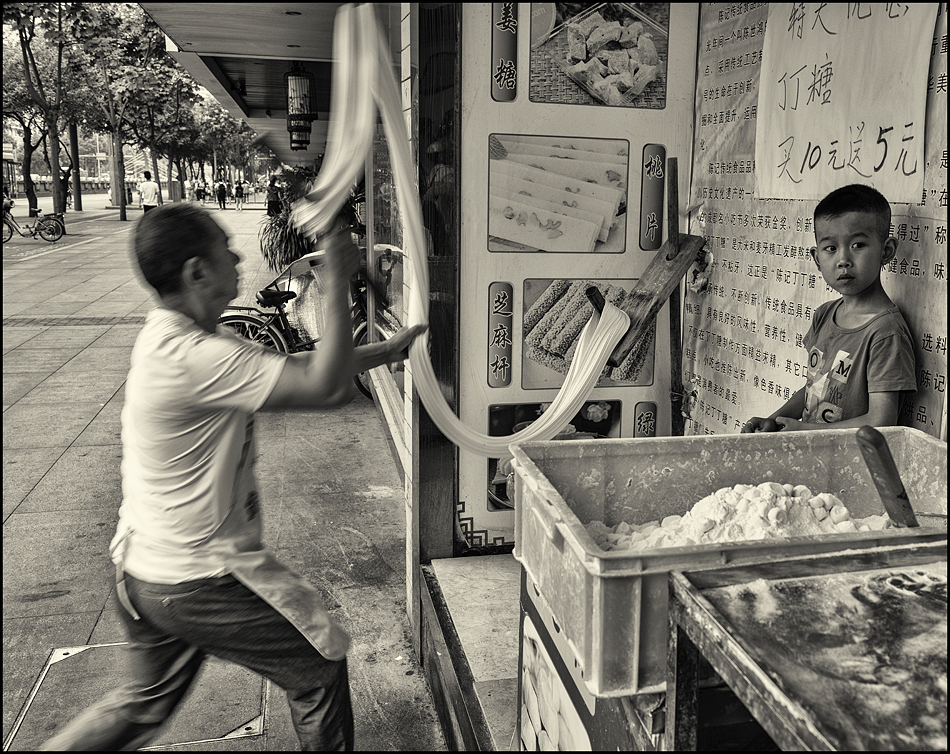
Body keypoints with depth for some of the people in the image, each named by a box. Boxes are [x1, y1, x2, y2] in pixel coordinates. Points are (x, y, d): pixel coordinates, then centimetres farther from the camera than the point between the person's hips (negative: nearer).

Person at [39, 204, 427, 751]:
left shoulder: (178, 337, 3)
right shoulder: (192, 358, -29)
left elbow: (296, 366, 9)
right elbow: (329, 387, -32)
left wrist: (385, 352, 9)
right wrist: (339, 278, -24)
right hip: (197, 582, -9)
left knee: (148, 701, 28)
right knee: (320, 669, 10)